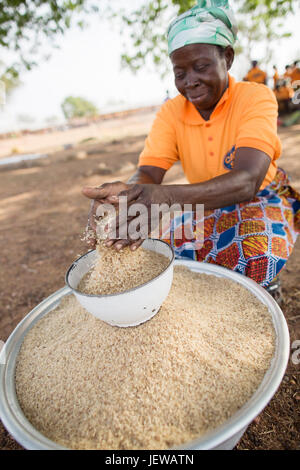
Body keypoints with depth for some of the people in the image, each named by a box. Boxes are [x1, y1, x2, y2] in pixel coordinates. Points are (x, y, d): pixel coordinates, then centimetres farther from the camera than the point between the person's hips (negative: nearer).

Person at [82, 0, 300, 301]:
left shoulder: (256, 98, -17)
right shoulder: (170, 112, -6)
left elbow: (247, 181, -33)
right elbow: (147, 174, -17)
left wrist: (169, 197, -51)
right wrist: (122, 192, -44)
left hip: (261, 198, -2)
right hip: (204, 206, 3)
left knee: (257, 251, -34)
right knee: (181, 242, -26)